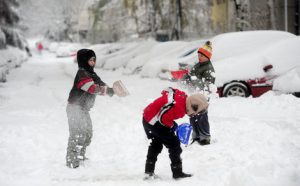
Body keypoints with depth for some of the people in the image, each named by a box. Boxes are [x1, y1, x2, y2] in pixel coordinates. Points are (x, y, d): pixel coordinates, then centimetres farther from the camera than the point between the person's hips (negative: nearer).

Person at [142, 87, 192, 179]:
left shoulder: (182, 95, -3)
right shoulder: (178, 107, -29)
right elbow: (164, 118, -28)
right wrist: (172, 126, -7)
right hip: (154, 123, -10)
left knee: (156, 144, 25)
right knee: (174, 144, -1)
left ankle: (149, 171, 33)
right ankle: (177, 172, 5)